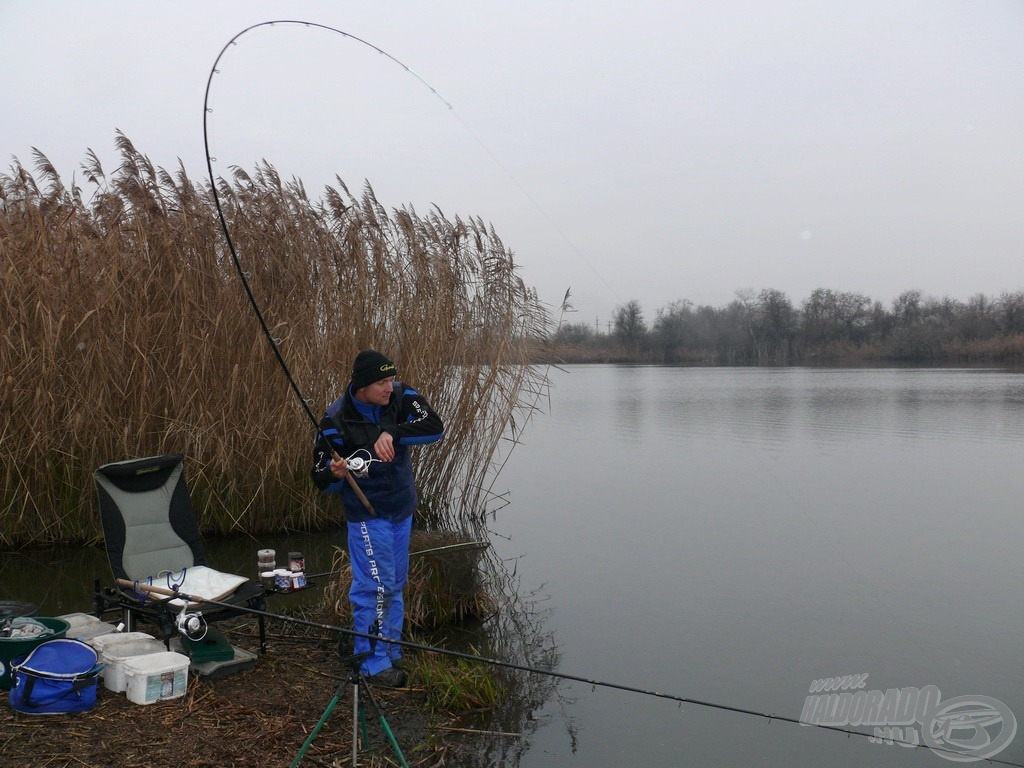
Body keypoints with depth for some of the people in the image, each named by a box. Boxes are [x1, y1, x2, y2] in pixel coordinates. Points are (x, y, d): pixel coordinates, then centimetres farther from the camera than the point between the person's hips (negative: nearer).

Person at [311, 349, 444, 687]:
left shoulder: (400, 397, -9)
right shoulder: (336, 420, -19)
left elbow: (435, 427, -21)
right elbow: (322, 480, -11)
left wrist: (393, 433, -32)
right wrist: (335, 474, -34)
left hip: (402, 509, 6)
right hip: (367, 514, -5)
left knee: (395, 585, 16)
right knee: (376, 586, -7)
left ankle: (391, 653, 30)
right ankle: (374, 665, 6)